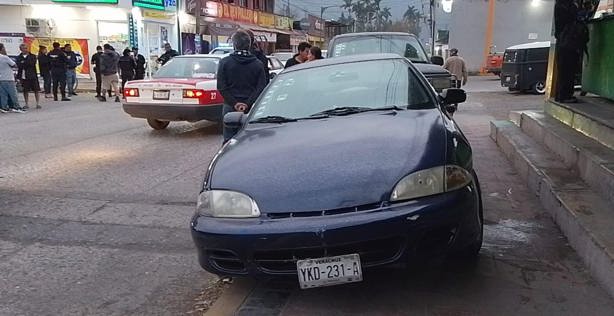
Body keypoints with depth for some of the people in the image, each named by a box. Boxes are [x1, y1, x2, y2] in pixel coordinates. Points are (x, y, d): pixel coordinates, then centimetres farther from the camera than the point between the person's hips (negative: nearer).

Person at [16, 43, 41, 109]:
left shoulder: (33, 56, 5)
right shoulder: (19, 58, 8)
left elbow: (32, 63, -11)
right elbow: (19, 66, -3)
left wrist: (24, 63, -11)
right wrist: (27, 64, -10)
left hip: (32, 76, -1)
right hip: (23, 77, 2)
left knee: (36, 90, -1)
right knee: (25, 91, 7)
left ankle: (38, 104, 5)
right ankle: (27, 104, 15)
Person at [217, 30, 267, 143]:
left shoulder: (224, 62, -1)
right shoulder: (258, 64, 2)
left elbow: (221, 87, -7)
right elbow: (261, 87, -6)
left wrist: (234, 103, -8)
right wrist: (248, 104, -10)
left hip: (230, 108, -1)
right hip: (251, 108, 1)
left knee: (229, 140, 6)